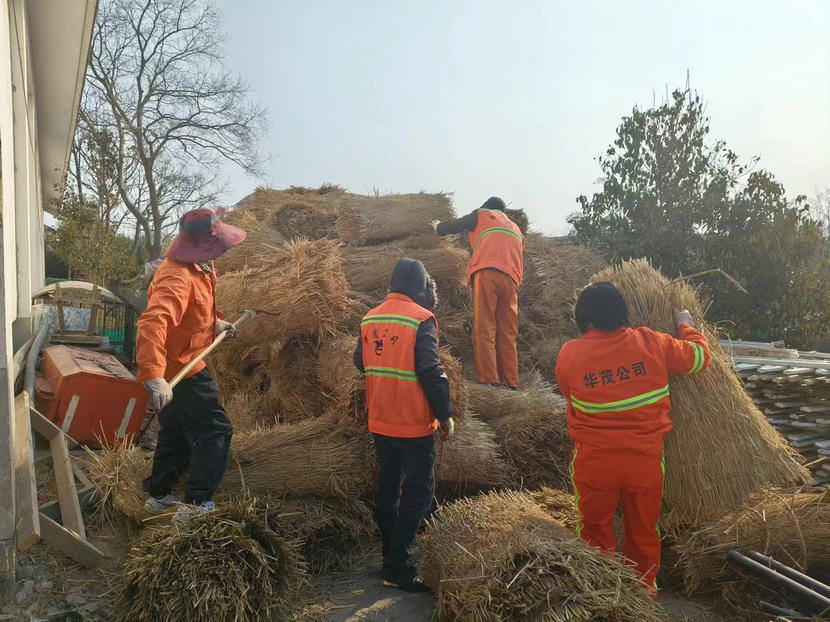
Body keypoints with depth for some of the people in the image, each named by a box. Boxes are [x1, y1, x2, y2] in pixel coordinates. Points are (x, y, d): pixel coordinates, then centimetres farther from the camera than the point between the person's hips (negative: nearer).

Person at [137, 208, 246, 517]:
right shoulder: (177, 278, -30)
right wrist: (154, 377, -52)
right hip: (179, 371, -10)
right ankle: (198, 505, 3)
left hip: (181, 365, 10)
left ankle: (158, 495, 37)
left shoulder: (200, 267, 2)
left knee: (176, 433, 22)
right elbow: (152, 324, -43)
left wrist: (213, 323, 23)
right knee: (216, 432, -4)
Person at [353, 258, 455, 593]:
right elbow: (431, 371, -19)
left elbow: (361, 362, 14)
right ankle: (398, 567, 1)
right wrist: (445, 415, -11)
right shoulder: (421, 318, -15)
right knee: (419, 490, 2)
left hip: (380, 421, 7)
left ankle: (391, 556, 26)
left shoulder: (370, 318, 6)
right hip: (414, 423, -7)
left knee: (388, 485, 17)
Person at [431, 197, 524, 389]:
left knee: (484, 329, -11)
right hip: (511, 279, 5)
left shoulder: (482, 215, 20)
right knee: (507, 334, 5)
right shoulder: (515, 228, 34)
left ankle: (489, 380, -20)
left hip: (487, 273, -5)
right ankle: (511, 383, 0)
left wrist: (438, 227, 43)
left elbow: (454, 226, 25)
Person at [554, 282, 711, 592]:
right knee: (644, 531, 20)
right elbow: (700, 356, 7)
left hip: (594, 461, -1)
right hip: (646, 459, 2)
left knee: (596, 531, 16)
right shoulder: (652, 343, -9)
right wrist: (686, 325, 24)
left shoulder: (570, 353, -12)